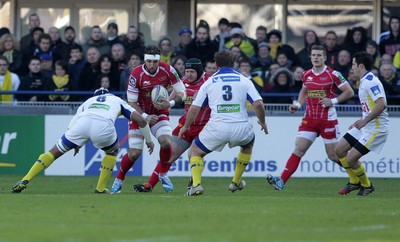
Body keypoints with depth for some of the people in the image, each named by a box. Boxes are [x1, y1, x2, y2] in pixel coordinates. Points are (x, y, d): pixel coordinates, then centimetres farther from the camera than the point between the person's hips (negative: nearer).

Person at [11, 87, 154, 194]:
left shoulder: (89, 101, 41)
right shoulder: (118, 101, 38)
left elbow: (71, 125, 29)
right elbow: (140, 120, 29)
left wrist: (75, 143, 44)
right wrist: (148, 140, 41)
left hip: (83, 122, 1)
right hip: (104, 126, -1)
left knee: (55, 152, 13)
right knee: (112, 152, 31)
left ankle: (25, 181, 2)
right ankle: (100, 189, 24)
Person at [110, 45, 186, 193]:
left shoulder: (167, 70, -15)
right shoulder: (136, 75, -21)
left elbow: (182, 92, -8)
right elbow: (131, 102, -14)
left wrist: (170, 103, -26)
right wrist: (145, 117, -24)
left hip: (160, 112, 2)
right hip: (140, 114, -2)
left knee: (166, 142, -22)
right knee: (134, 153, -9)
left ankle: (162, 175, 5)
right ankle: (119, 180, 17)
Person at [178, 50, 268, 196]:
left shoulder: (209, 82, 11)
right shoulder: (244, 80, 9)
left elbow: (194, 108, 9)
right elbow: (258, 104, -1)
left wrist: (186, 127, 24)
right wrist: (263, 122, 17)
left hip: (217, 128, -1)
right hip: (241, 128, 1)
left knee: (195, 151, 20)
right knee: (248, 144, 36)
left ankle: (196, 184, -5)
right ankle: (236, 182, 35)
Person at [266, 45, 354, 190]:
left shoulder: (333, 74, -8)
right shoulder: (306, 75, 7)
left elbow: (349, 92, -4)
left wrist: (333, 101, -15)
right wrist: (298, 105, 9)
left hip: (328, 120, -4)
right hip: (309, 119, 4)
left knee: (333, 155, 1)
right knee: (298, 150, -6)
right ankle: (281, 181, -14)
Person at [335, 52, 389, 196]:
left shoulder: (371, 81, -19)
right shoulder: (364, 81, 13)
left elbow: (381, 104, -29)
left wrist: (365, 121, -26)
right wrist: (361, 121, 18)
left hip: (376, 128, -10)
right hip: (365, 126, 10)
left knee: (351, 159, -11)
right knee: (339, 150, 10)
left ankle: (367, 185, 12)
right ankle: (355, 182, 24)